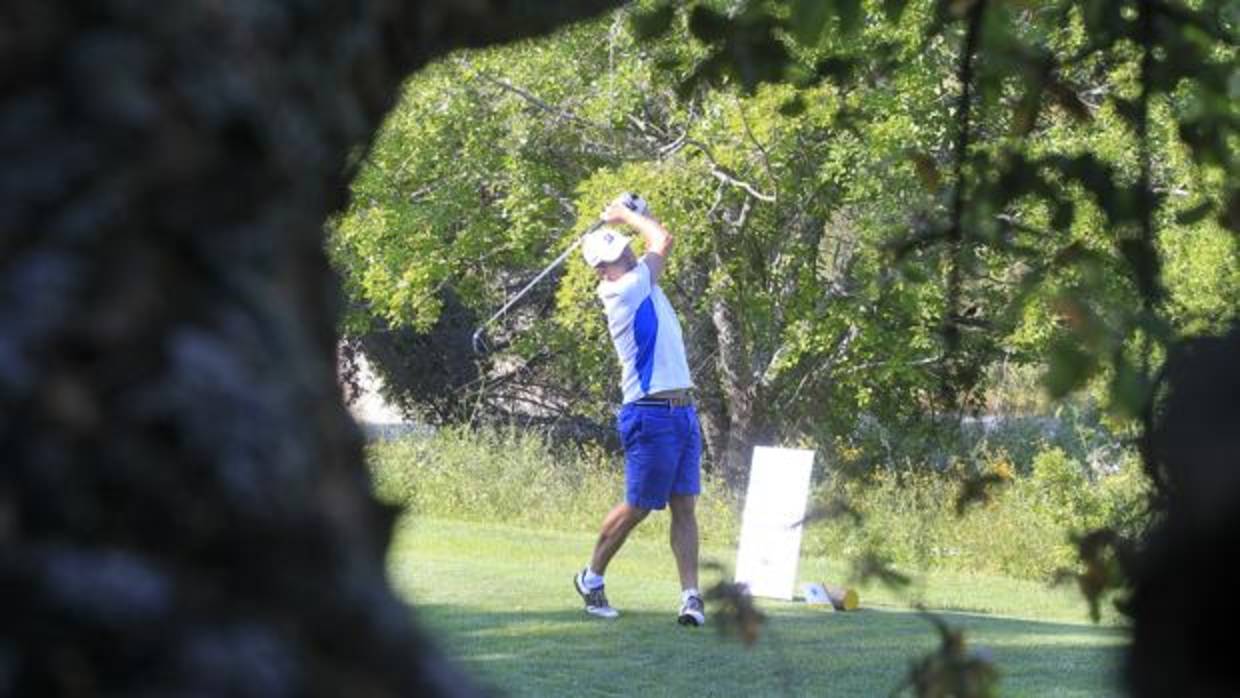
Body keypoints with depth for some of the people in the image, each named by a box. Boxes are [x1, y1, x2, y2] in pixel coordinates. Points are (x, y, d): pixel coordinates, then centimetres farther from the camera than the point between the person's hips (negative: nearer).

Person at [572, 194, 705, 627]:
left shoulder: (640, 286, 13)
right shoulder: (623, 292, -13)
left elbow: (659, 242, 26)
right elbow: (662, 243, -8)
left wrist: (634, 214, 13)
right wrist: (627, 216, 6)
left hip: (682, 412, 8)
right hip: (651, 416, -8)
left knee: (684, 506, 1)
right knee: (637, 507, 2)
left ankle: (691, 596, -3)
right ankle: (591, 578, 20)